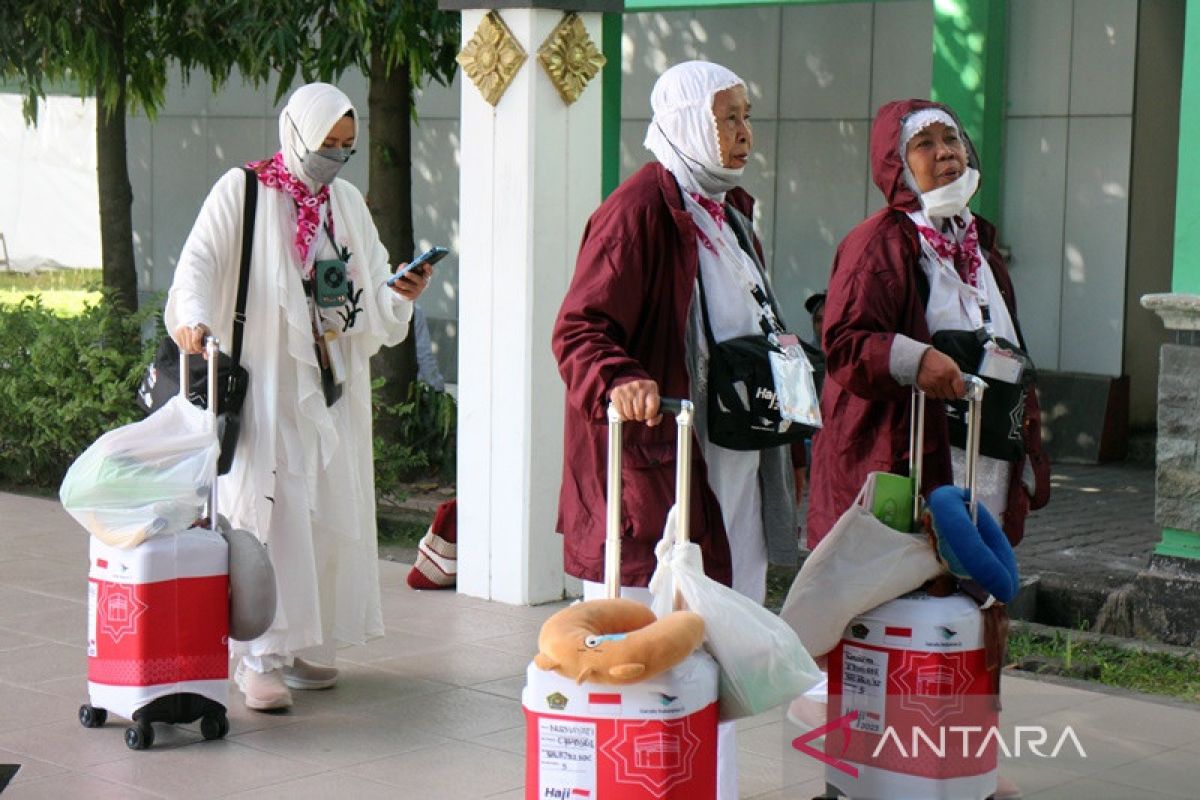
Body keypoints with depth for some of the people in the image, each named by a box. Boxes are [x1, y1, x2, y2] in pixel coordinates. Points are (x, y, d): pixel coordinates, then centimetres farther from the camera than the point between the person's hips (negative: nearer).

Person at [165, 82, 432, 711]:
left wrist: (400, 293, -5)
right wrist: (194, 318, -32)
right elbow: (200, 261, -13)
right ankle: (258, 658, -10)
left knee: (328, 511, 6)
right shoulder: (242, 192, -3)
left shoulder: (346, 202, 15)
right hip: (266, 377, -6)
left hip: (333, 387, 6)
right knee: (268, 507, -11)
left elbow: (371, 290, 16)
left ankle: (301, 644, 15)